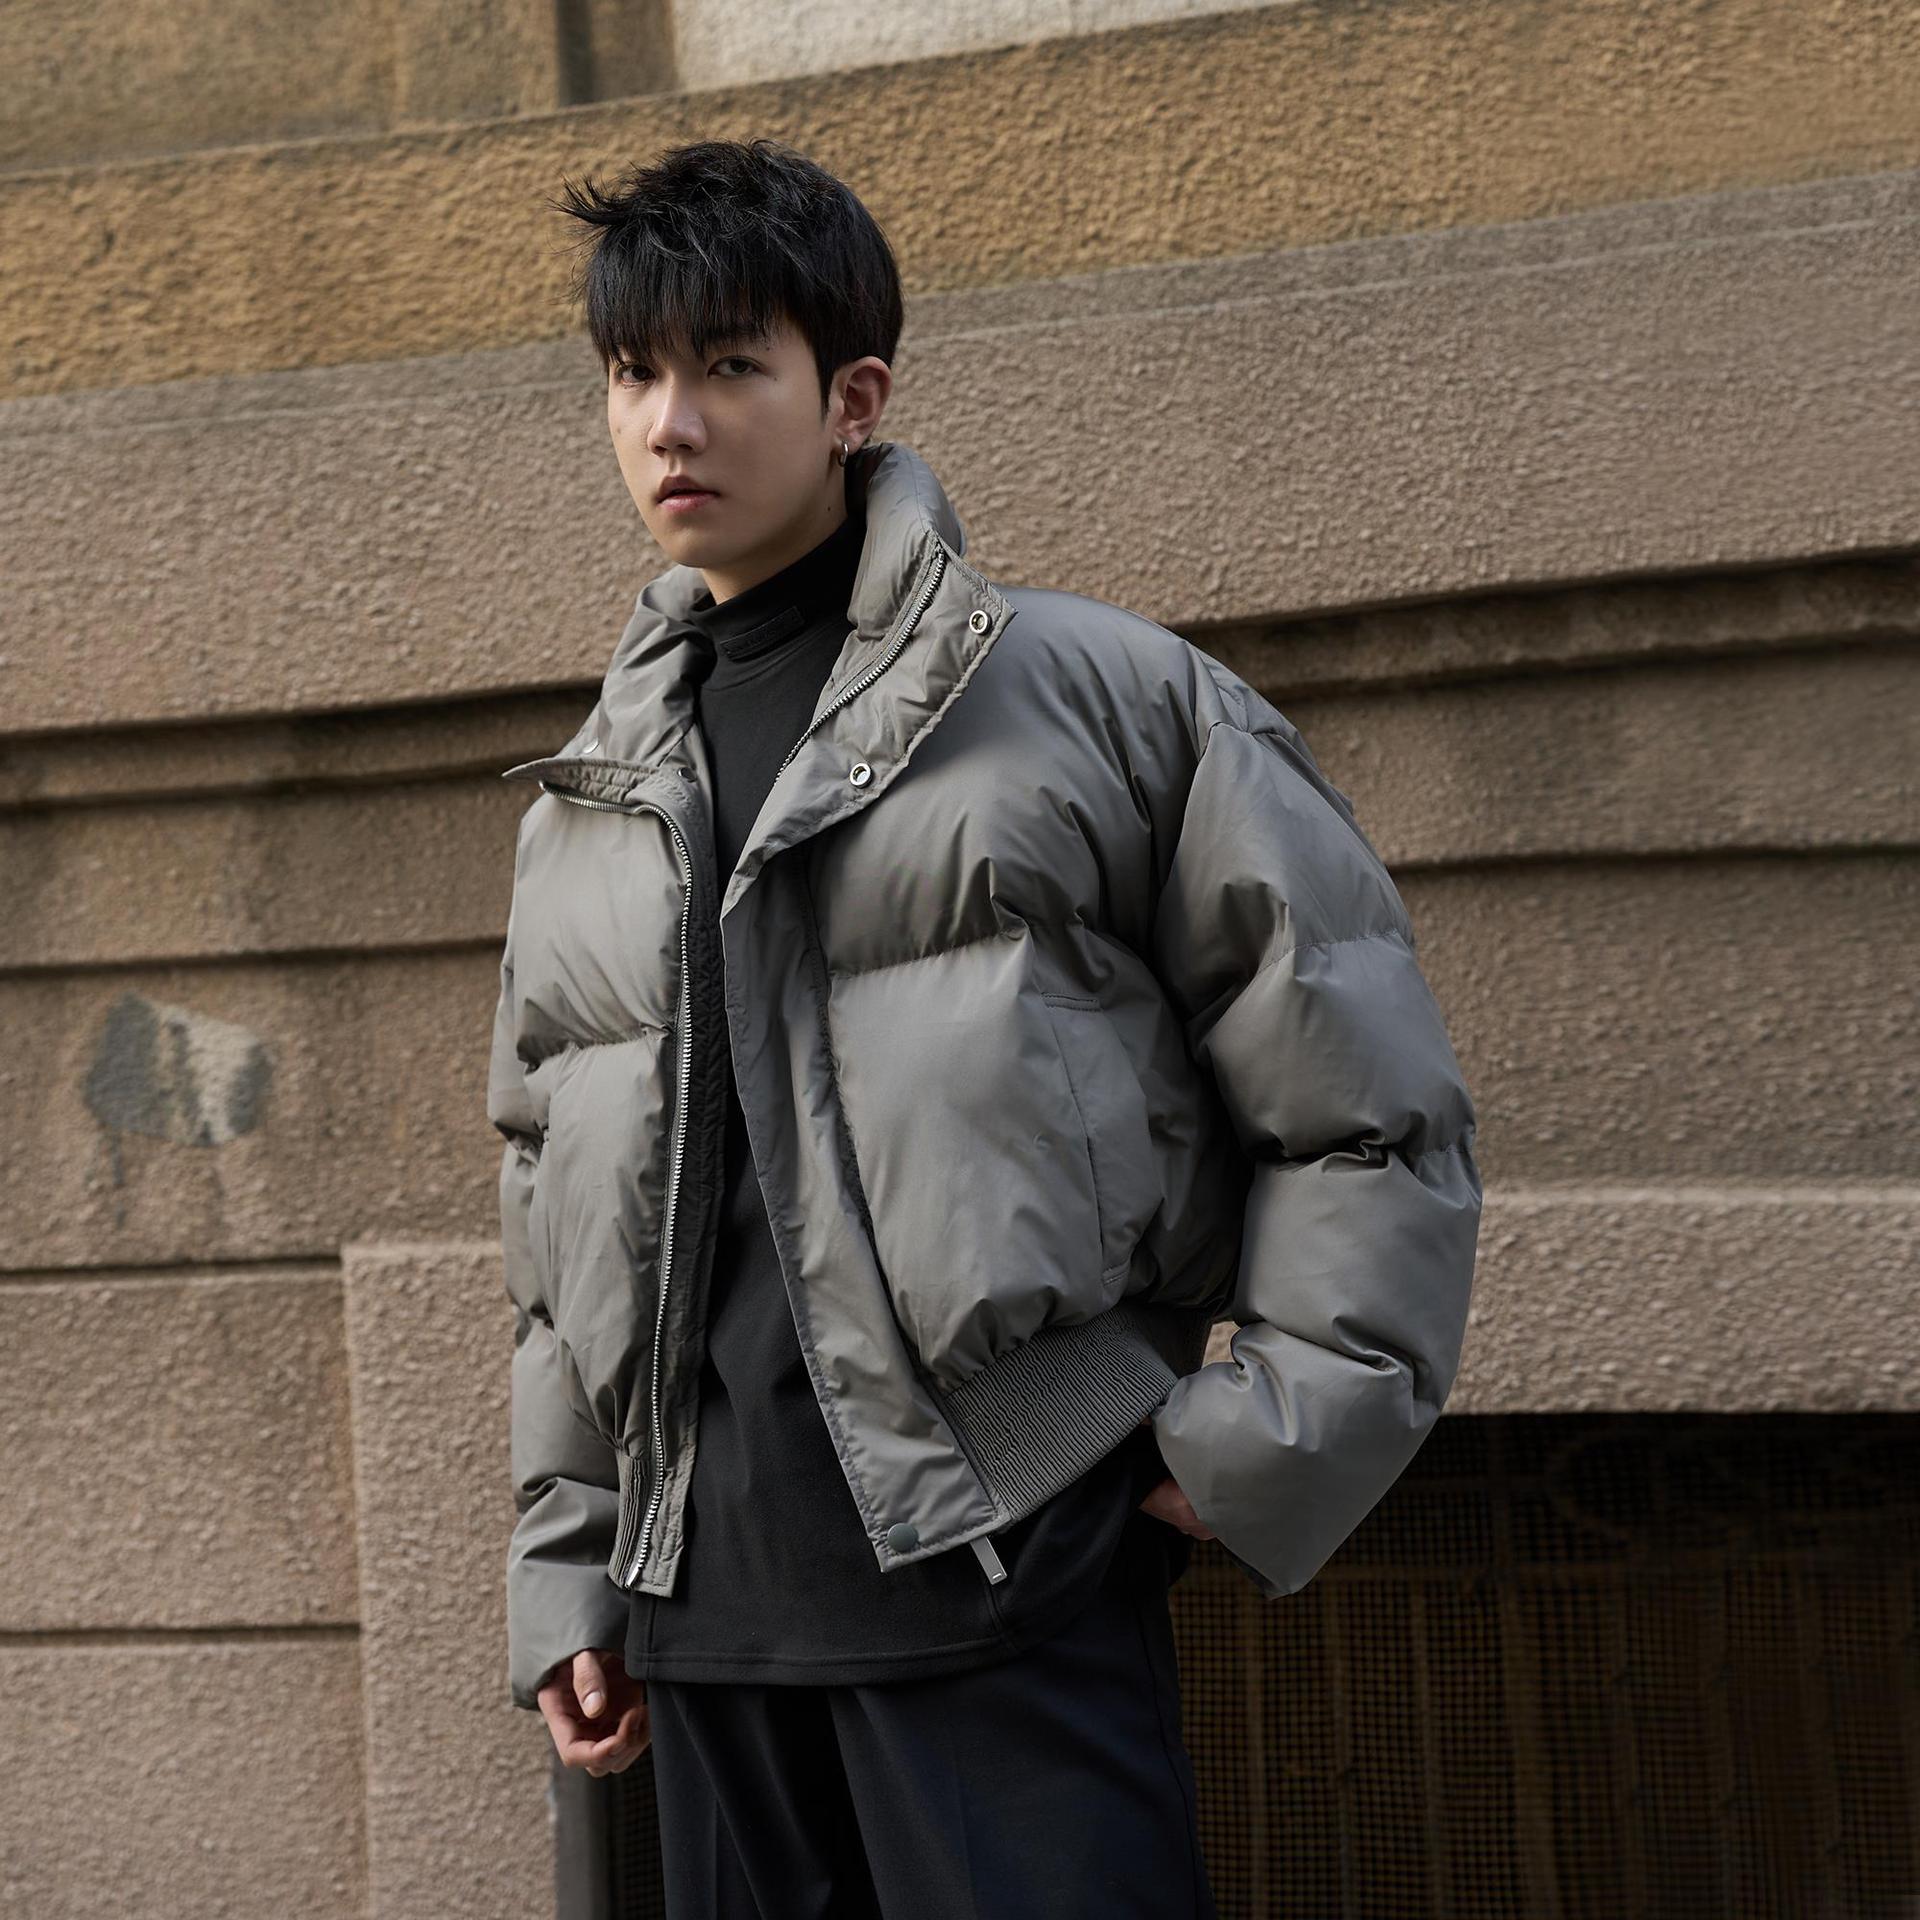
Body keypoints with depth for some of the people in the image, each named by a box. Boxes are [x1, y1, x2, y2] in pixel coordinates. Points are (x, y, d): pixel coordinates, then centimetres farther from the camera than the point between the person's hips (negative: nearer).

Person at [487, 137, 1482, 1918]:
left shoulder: (1101, 694, 2)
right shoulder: (582, 811, 17)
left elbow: (1372, 1104, 1)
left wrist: (1271, 1445, -6)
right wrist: (568, 1570, 15)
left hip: (1017, 1577, -5)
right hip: (705, 1604, 5)